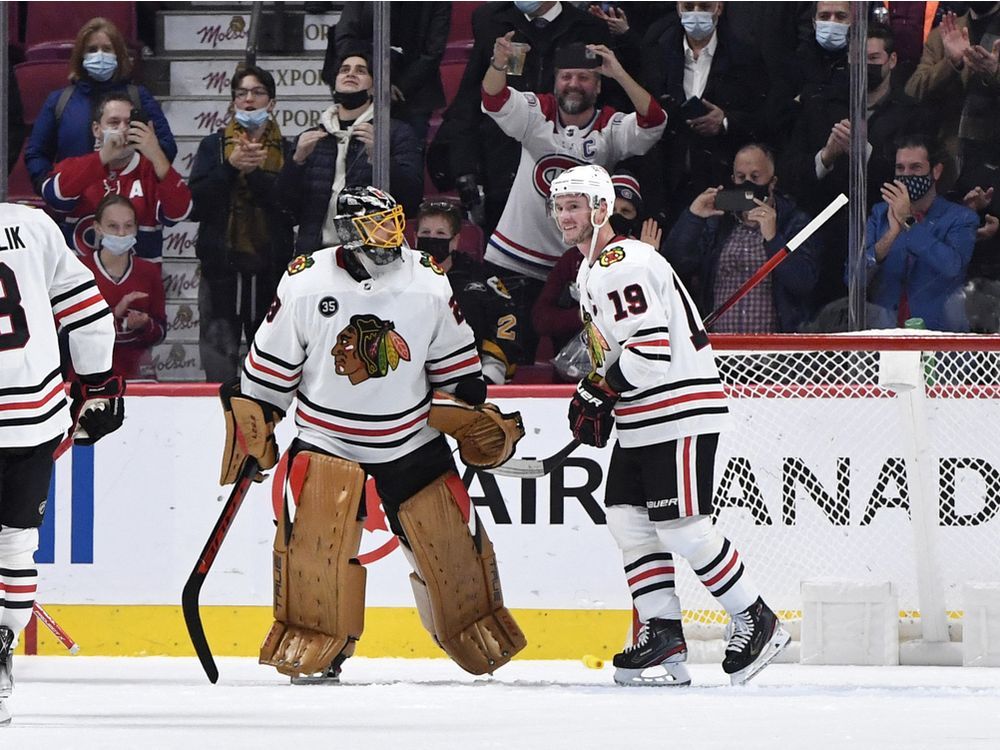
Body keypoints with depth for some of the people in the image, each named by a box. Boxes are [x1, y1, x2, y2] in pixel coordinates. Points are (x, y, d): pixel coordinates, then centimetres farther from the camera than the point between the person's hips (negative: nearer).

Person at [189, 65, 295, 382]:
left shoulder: (287, 151, 9)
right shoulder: (213, 146, 10)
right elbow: (195, 206, -2)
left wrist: (256, 173, -15)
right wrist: (230, 168, -12)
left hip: (271, 267, 0)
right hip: (221, 265, 0)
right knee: (219, 366, -6)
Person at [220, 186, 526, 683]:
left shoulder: (428, 282, -6)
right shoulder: (305, 283, -12)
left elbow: (455, 358, 8)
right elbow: (271, 362, -3)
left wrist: (477, 412, 8)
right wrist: (252, 426, -2)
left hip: (411, 439, 2)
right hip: (325, 437, -2)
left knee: (450, 538, 2)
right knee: (312, 538, -18)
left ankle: (483, 637, 21)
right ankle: (309, 646, -5)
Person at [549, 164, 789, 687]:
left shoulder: (623, 265, -16)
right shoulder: (591, 270, 18)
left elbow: (650, 353, -24)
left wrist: (594, 394, -16)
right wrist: (600, 400, 14)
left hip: (681, 414, -11)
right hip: (640, 423, 11)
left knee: (682, 528, -11)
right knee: (627, 520, 5)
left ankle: (757, 624, 0)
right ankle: (663, 636, 5)